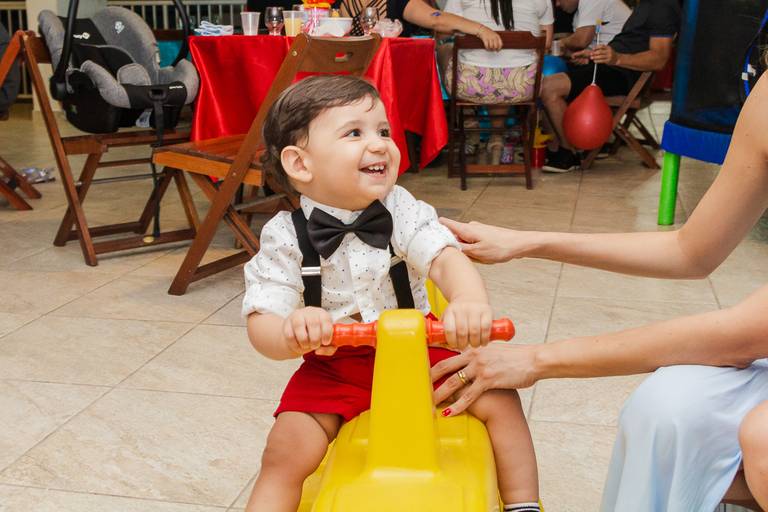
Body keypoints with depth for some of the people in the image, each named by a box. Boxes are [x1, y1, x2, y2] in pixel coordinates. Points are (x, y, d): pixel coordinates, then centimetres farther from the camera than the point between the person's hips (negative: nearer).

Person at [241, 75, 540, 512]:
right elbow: (261, 323, -17)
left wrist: (471, 303, -47)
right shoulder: (285, 238, -13)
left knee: (499, 399, -9)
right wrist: (289, 333, -43)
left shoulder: (403, 211, -9)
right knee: (285, 455, -18)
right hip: (331, 367, -1)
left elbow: (446, 258, -23)